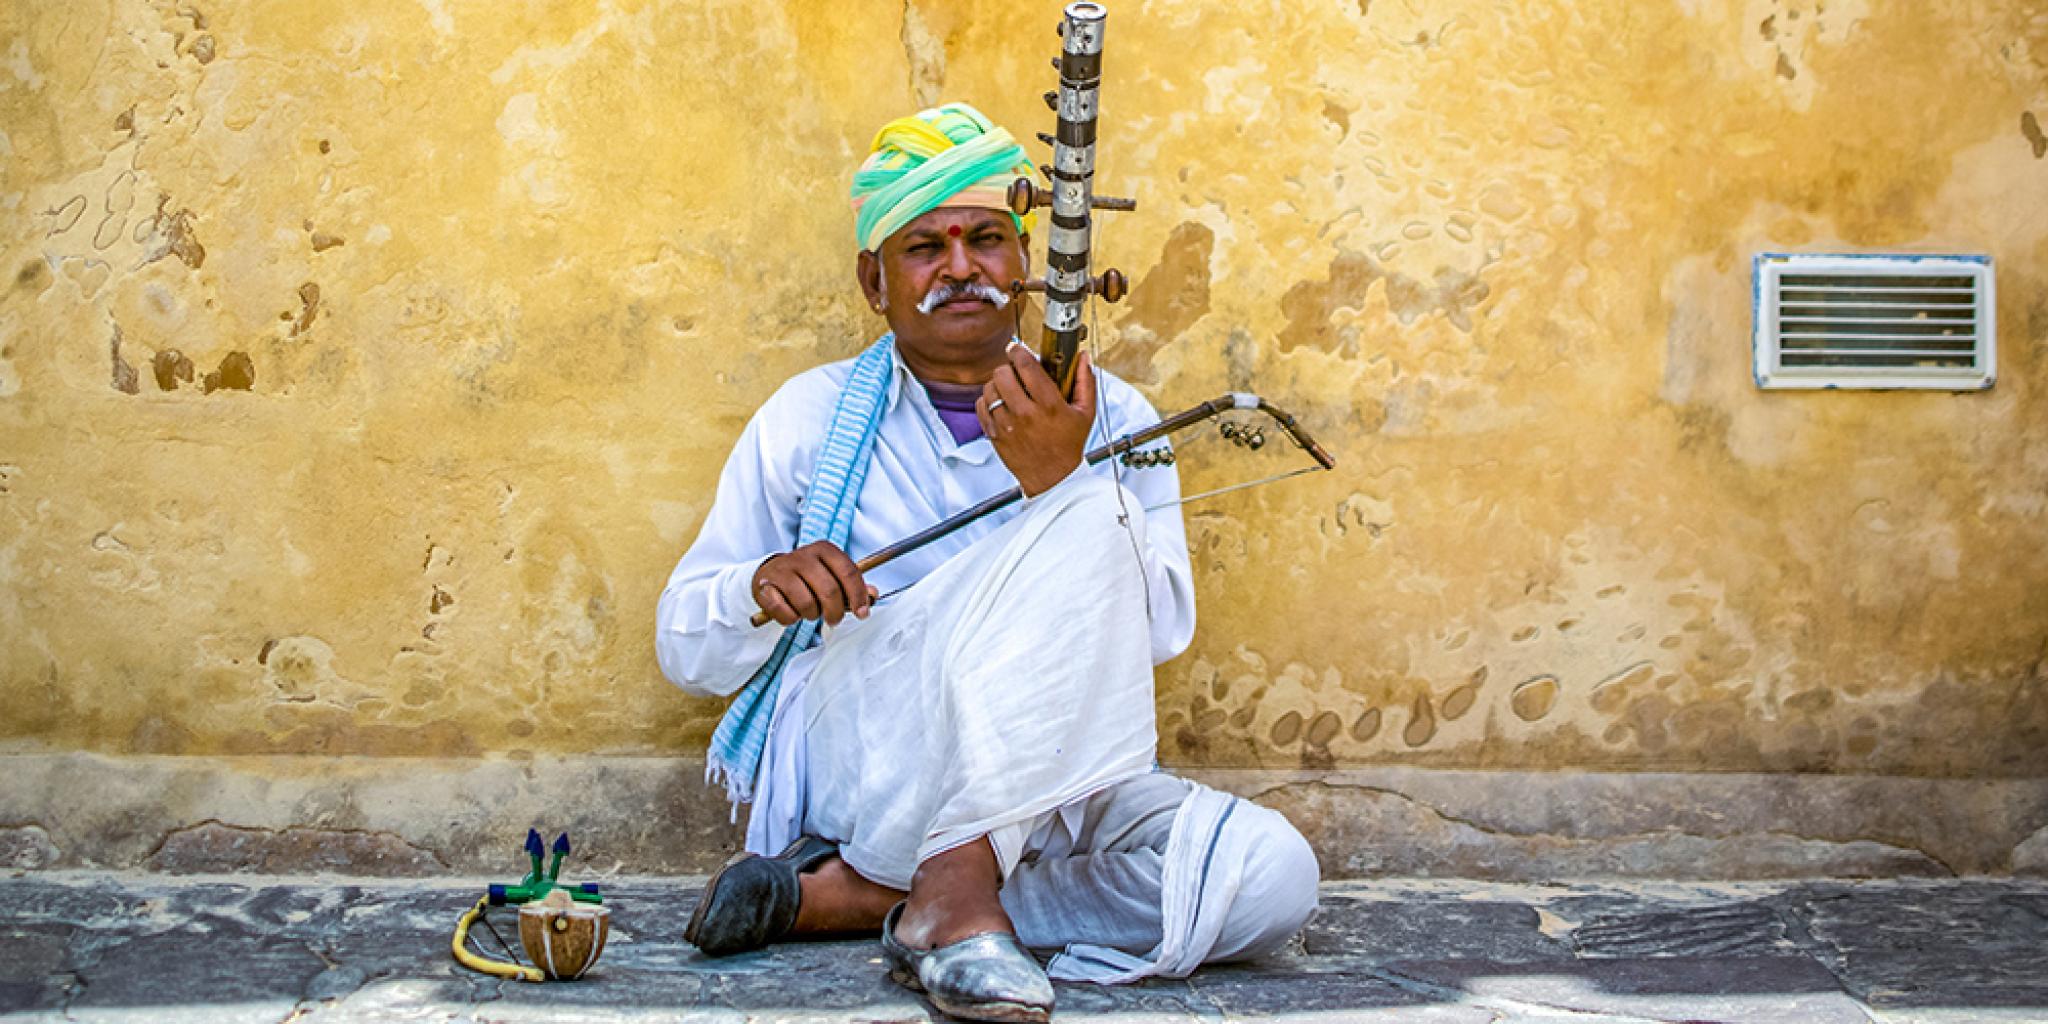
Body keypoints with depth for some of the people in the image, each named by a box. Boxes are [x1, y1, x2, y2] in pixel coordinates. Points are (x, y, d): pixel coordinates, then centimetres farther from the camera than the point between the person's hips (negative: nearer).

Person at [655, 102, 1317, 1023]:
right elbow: (686, 651, 10)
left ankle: (842, 897, -23)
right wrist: (764, 591, -14)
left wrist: (1060, 476, -19)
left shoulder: (1109, 422, 12)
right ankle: (955, 893, -31)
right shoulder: (810, 418, 11)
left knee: (1266, 878, -28)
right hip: (855, 762, -3)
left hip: (1044, 791, 4)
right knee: (1087, 517, -24)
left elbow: (1161, 630, -4)